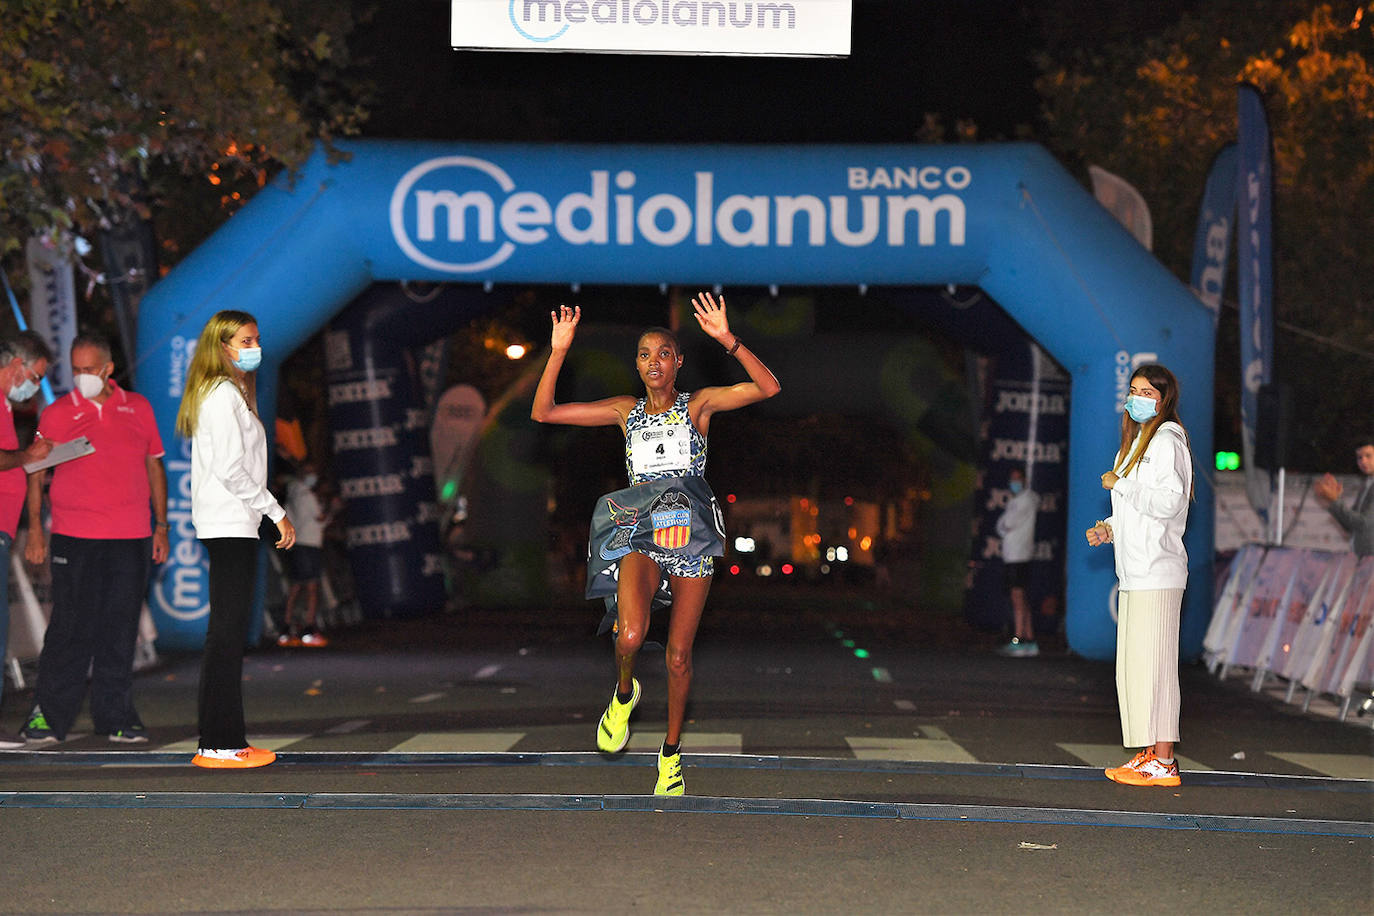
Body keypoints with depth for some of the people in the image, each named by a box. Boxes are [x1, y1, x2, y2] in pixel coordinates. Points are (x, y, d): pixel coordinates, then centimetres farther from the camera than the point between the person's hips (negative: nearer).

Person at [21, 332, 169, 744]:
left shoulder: (138, 408, 11)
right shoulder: (57, 413, 4)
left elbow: (154, 466, 16)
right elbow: (35, 472, 6)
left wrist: (161, 526, 12)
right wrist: (35, 530, -2)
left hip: (131, 539, 2)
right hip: (74, 536, -2)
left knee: (120, 630, 5)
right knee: (71, 627, -4)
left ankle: (115, 717, 12)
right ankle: (48, 714, 6)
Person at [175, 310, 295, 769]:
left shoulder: (233, 393, 20)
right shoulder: (224, 395, -12)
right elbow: (231, 469, -19)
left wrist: (268, 512, 17)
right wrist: (276, 511, -13)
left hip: (229, 525, 10)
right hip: (230, 524, -10)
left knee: (229, 630, 9)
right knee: (228, 632, -9)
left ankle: (227, 738, 12)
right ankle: (218, 744, -8)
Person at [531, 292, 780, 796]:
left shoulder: (698, 405, 0)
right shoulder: (626, 410, 7)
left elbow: (768, 387, -15)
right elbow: (543, 412, 4)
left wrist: (727, 339, -25)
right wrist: (559, 351, -6)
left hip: (691, 538, -1)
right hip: (640, 534, 1)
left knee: (678, 655, 5)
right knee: (630, 636, -25)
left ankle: (671, 751, 23)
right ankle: (624, 693, 9)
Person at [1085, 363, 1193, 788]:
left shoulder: (1167, 440, -8)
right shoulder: (1137, 442, 21)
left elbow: (1169, 502, -19)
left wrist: (1120, 484, -11)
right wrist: (1110, 529, 12)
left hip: (1157, 571, -10)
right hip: (1134, 571, 10)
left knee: (1151, 663, -10)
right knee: (1133, 665, 9)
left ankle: (1163, 762, -8)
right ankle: (1149, 754, 14)